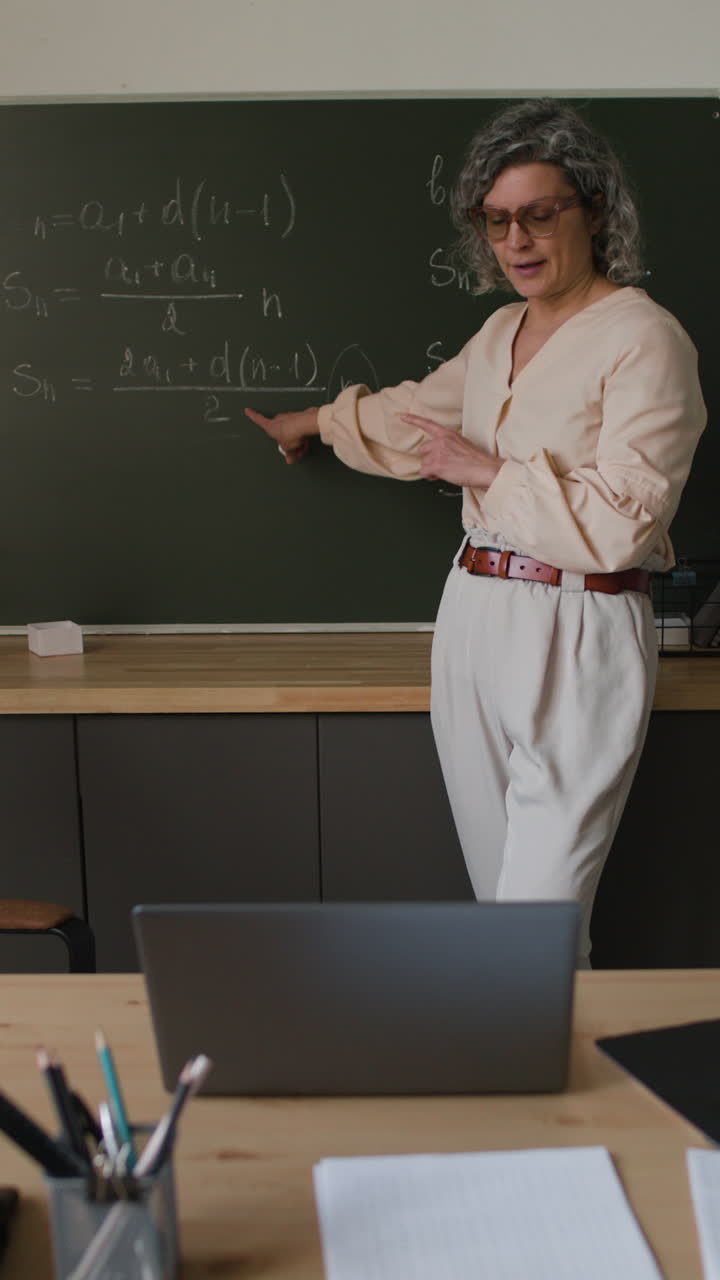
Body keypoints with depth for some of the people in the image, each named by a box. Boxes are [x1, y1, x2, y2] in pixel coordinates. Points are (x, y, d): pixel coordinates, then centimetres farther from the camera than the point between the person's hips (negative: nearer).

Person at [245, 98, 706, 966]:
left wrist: (489, 472, -11)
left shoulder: (645, 340, -10)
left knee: (543, 903, -10)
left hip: (577, 637, -7)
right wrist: (317, 423, 47)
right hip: (478, 615, 8)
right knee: (498, 885, 11)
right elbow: (420, 413, 34)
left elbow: (623, 521, -19)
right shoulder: (503, 331, 14)